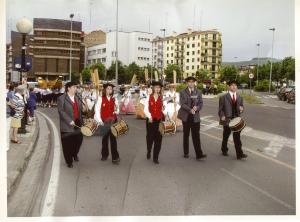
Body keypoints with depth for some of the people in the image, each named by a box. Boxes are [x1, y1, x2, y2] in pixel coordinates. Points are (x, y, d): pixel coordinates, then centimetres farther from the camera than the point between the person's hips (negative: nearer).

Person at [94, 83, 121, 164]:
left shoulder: (114, 99, 9)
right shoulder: (100, 99, 0)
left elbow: (117, 111, 11)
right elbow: (97, 110, -6)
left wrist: (116, 110, -12)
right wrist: (99, 120, -14)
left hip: (113, 121, 1)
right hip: (104, 122, -1)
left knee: (113, 139, -1)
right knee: (105, 138, 12)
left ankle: (115, 157, 2)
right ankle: (104, 155, 29)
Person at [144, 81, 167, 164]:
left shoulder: (162, 98, 6)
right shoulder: (149, 97, 3)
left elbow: (162, 109, 9)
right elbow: (145, 109, -2)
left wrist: (164, 114, -9)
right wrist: (149, 116, -16)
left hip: (159, 120, 1)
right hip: (150, 120, -1)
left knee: (158, 139, -1)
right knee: (150, 137, 7)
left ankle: (155, 158, 9)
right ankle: (149, 151, 38)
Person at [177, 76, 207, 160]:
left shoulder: (198, 92, 8)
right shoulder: (182, 92, 0)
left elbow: (201, 103, 4)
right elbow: (182, 104, -9)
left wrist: (197, 108, -17)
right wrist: (190, 110, -23)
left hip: (195, 116, 1)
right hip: (186, 116, -1)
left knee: (196, 135, -4)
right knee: (186, 135, 10)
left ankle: (199, 154, -5)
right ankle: (186, 153, 21)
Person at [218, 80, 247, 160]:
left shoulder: (240, 97, 10)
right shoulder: (223, 97, -2)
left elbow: (241, 106, 14)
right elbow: (220, 109, -2)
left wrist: (241, 109, -10)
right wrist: (222, 116, -18)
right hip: (227, 120, -2)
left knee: (237, 137, -2)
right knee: (226, 136, 12)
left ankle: (239, 154, 0)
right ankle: (224, 150, 32)